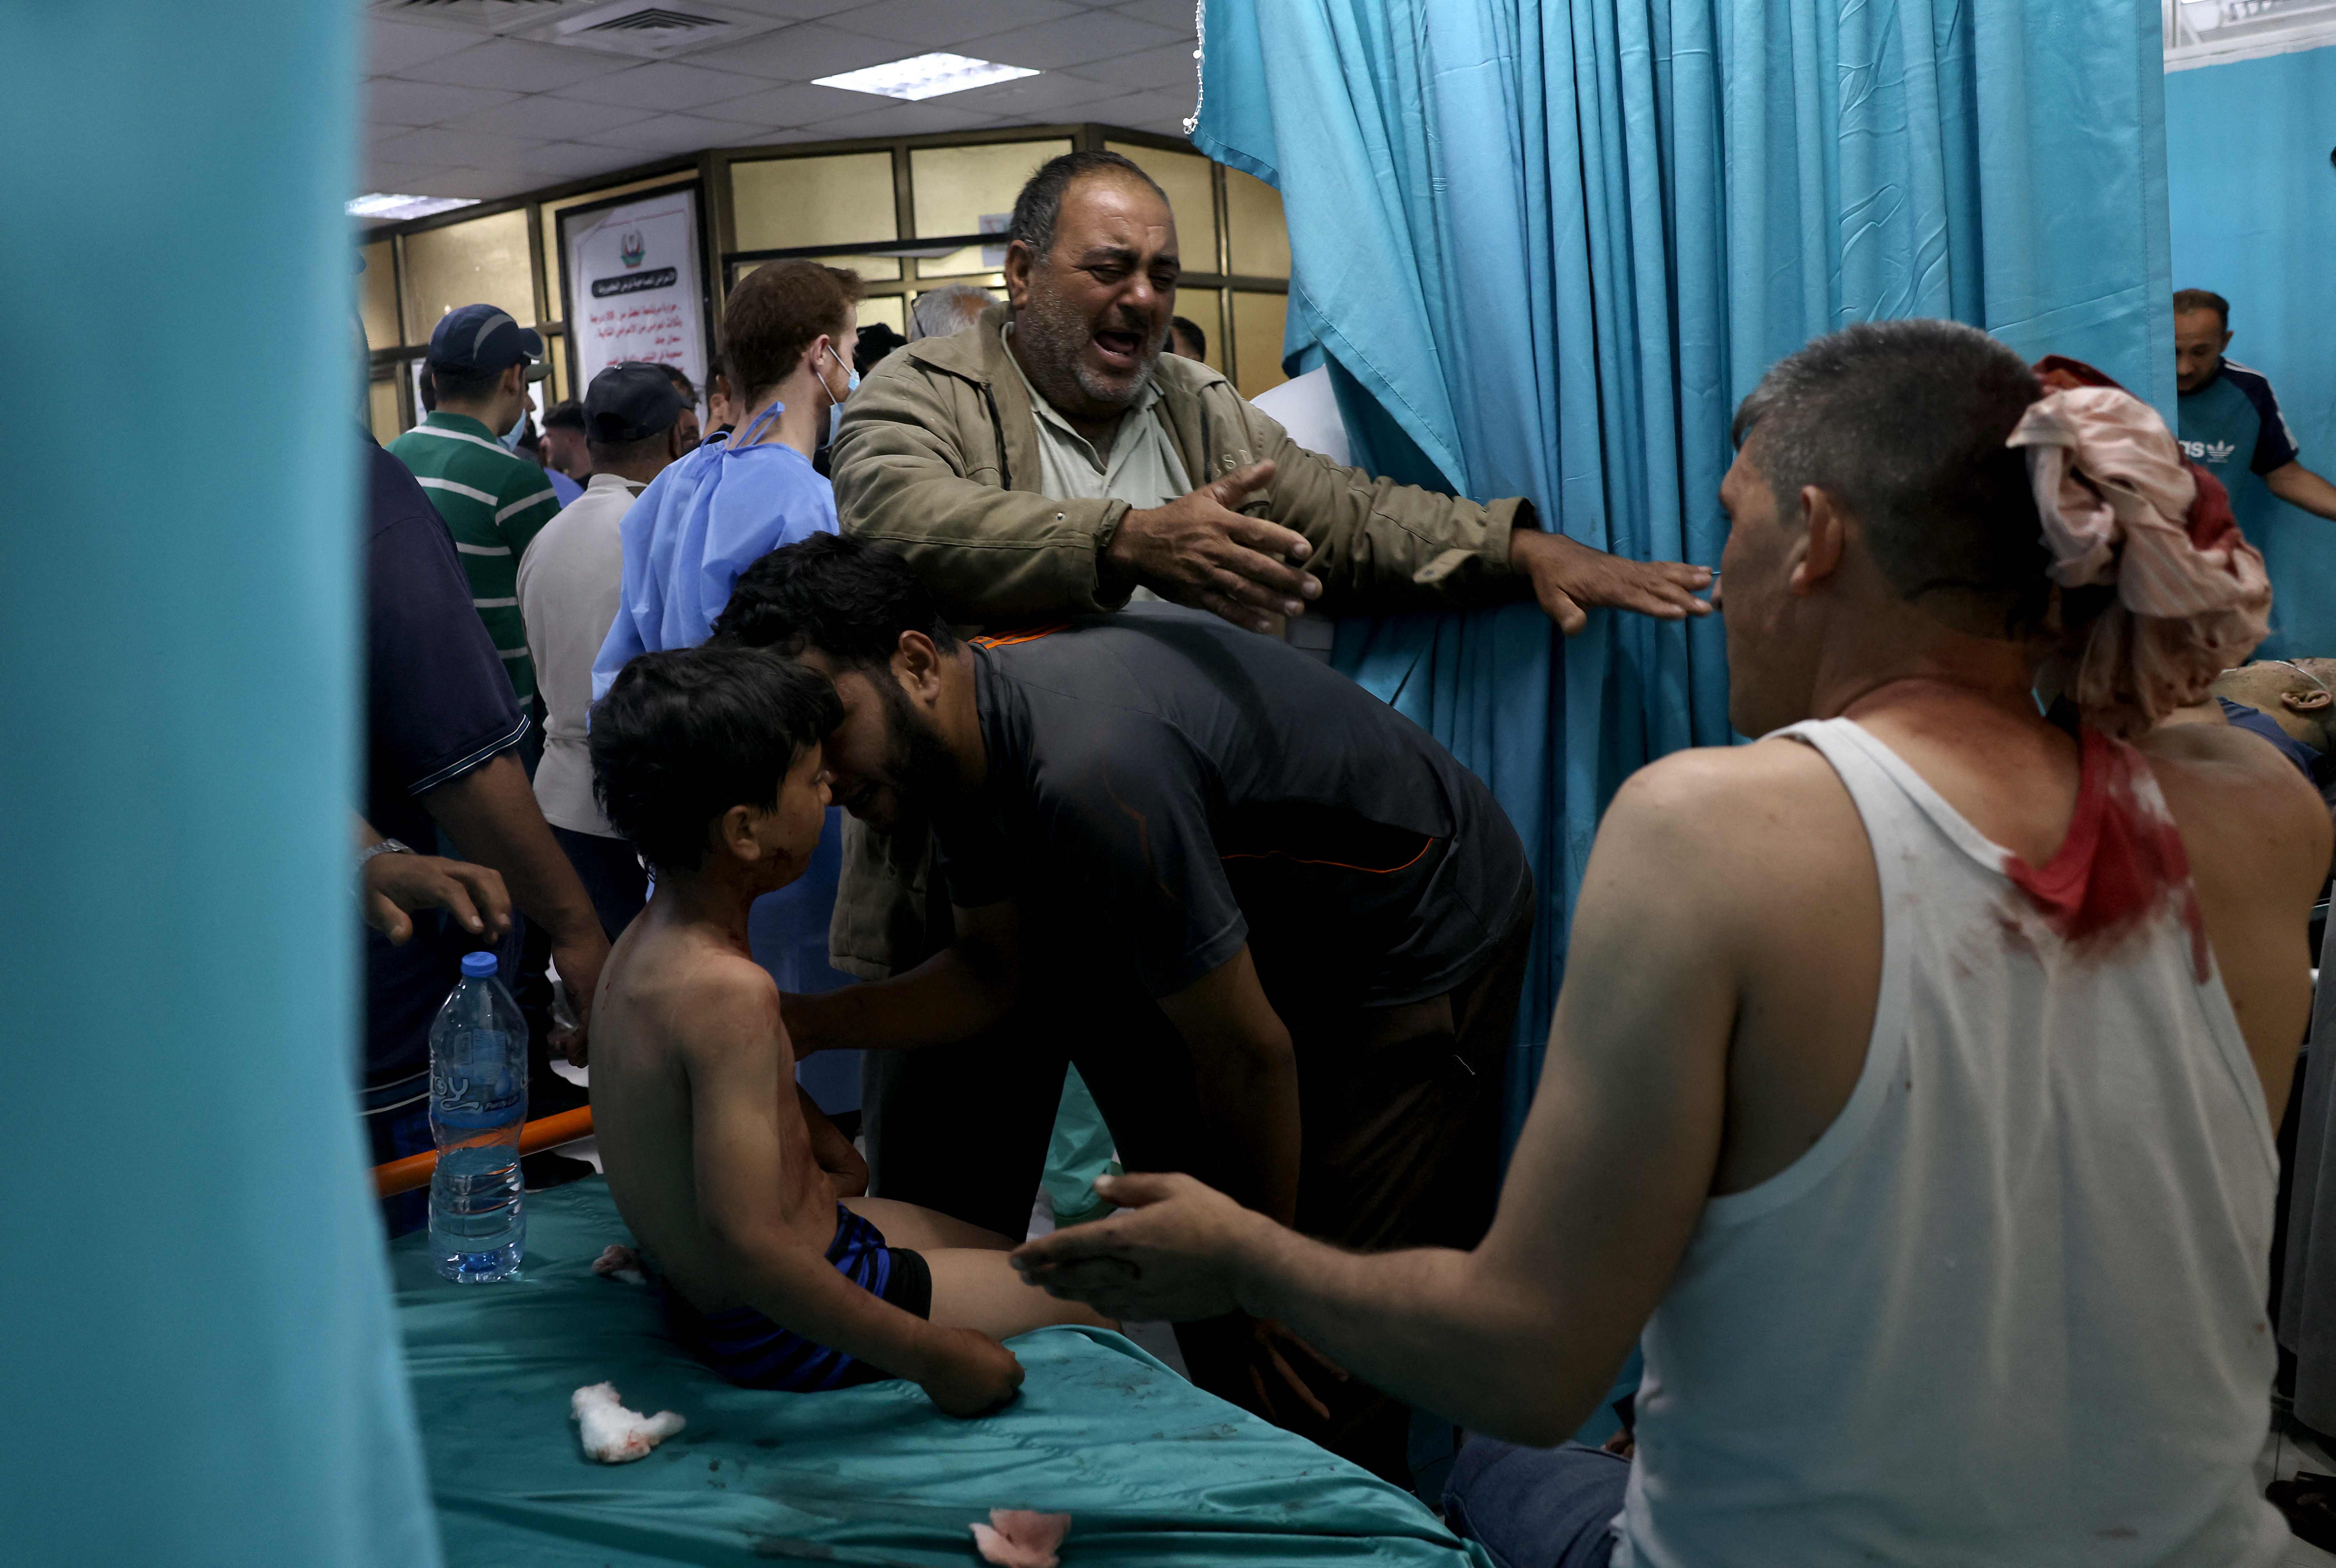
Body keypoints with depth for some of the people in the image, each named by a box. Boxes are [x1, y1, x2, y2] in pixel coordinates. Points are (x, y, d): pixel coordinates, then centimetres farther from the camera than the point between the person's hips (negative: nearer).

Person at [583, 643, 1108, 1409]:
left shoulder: (645, 940, -1)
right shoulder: (729, 991, -34)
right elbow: (750, 1247, -38)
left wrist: (822, 1141, 24)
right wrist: (933, 1357, -33)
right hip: (782, 1336, -10)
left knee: (1012, 1254, 28)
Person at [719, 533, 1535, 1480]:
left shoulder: (1088, 772, -38)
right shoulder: (962, 734, -8)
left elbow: (1249, 1057, -27)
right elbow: (993, 973, 3)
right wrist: (809, 1023, -13)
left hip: (1430, 935, -9)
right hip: (1277, 926, 9)